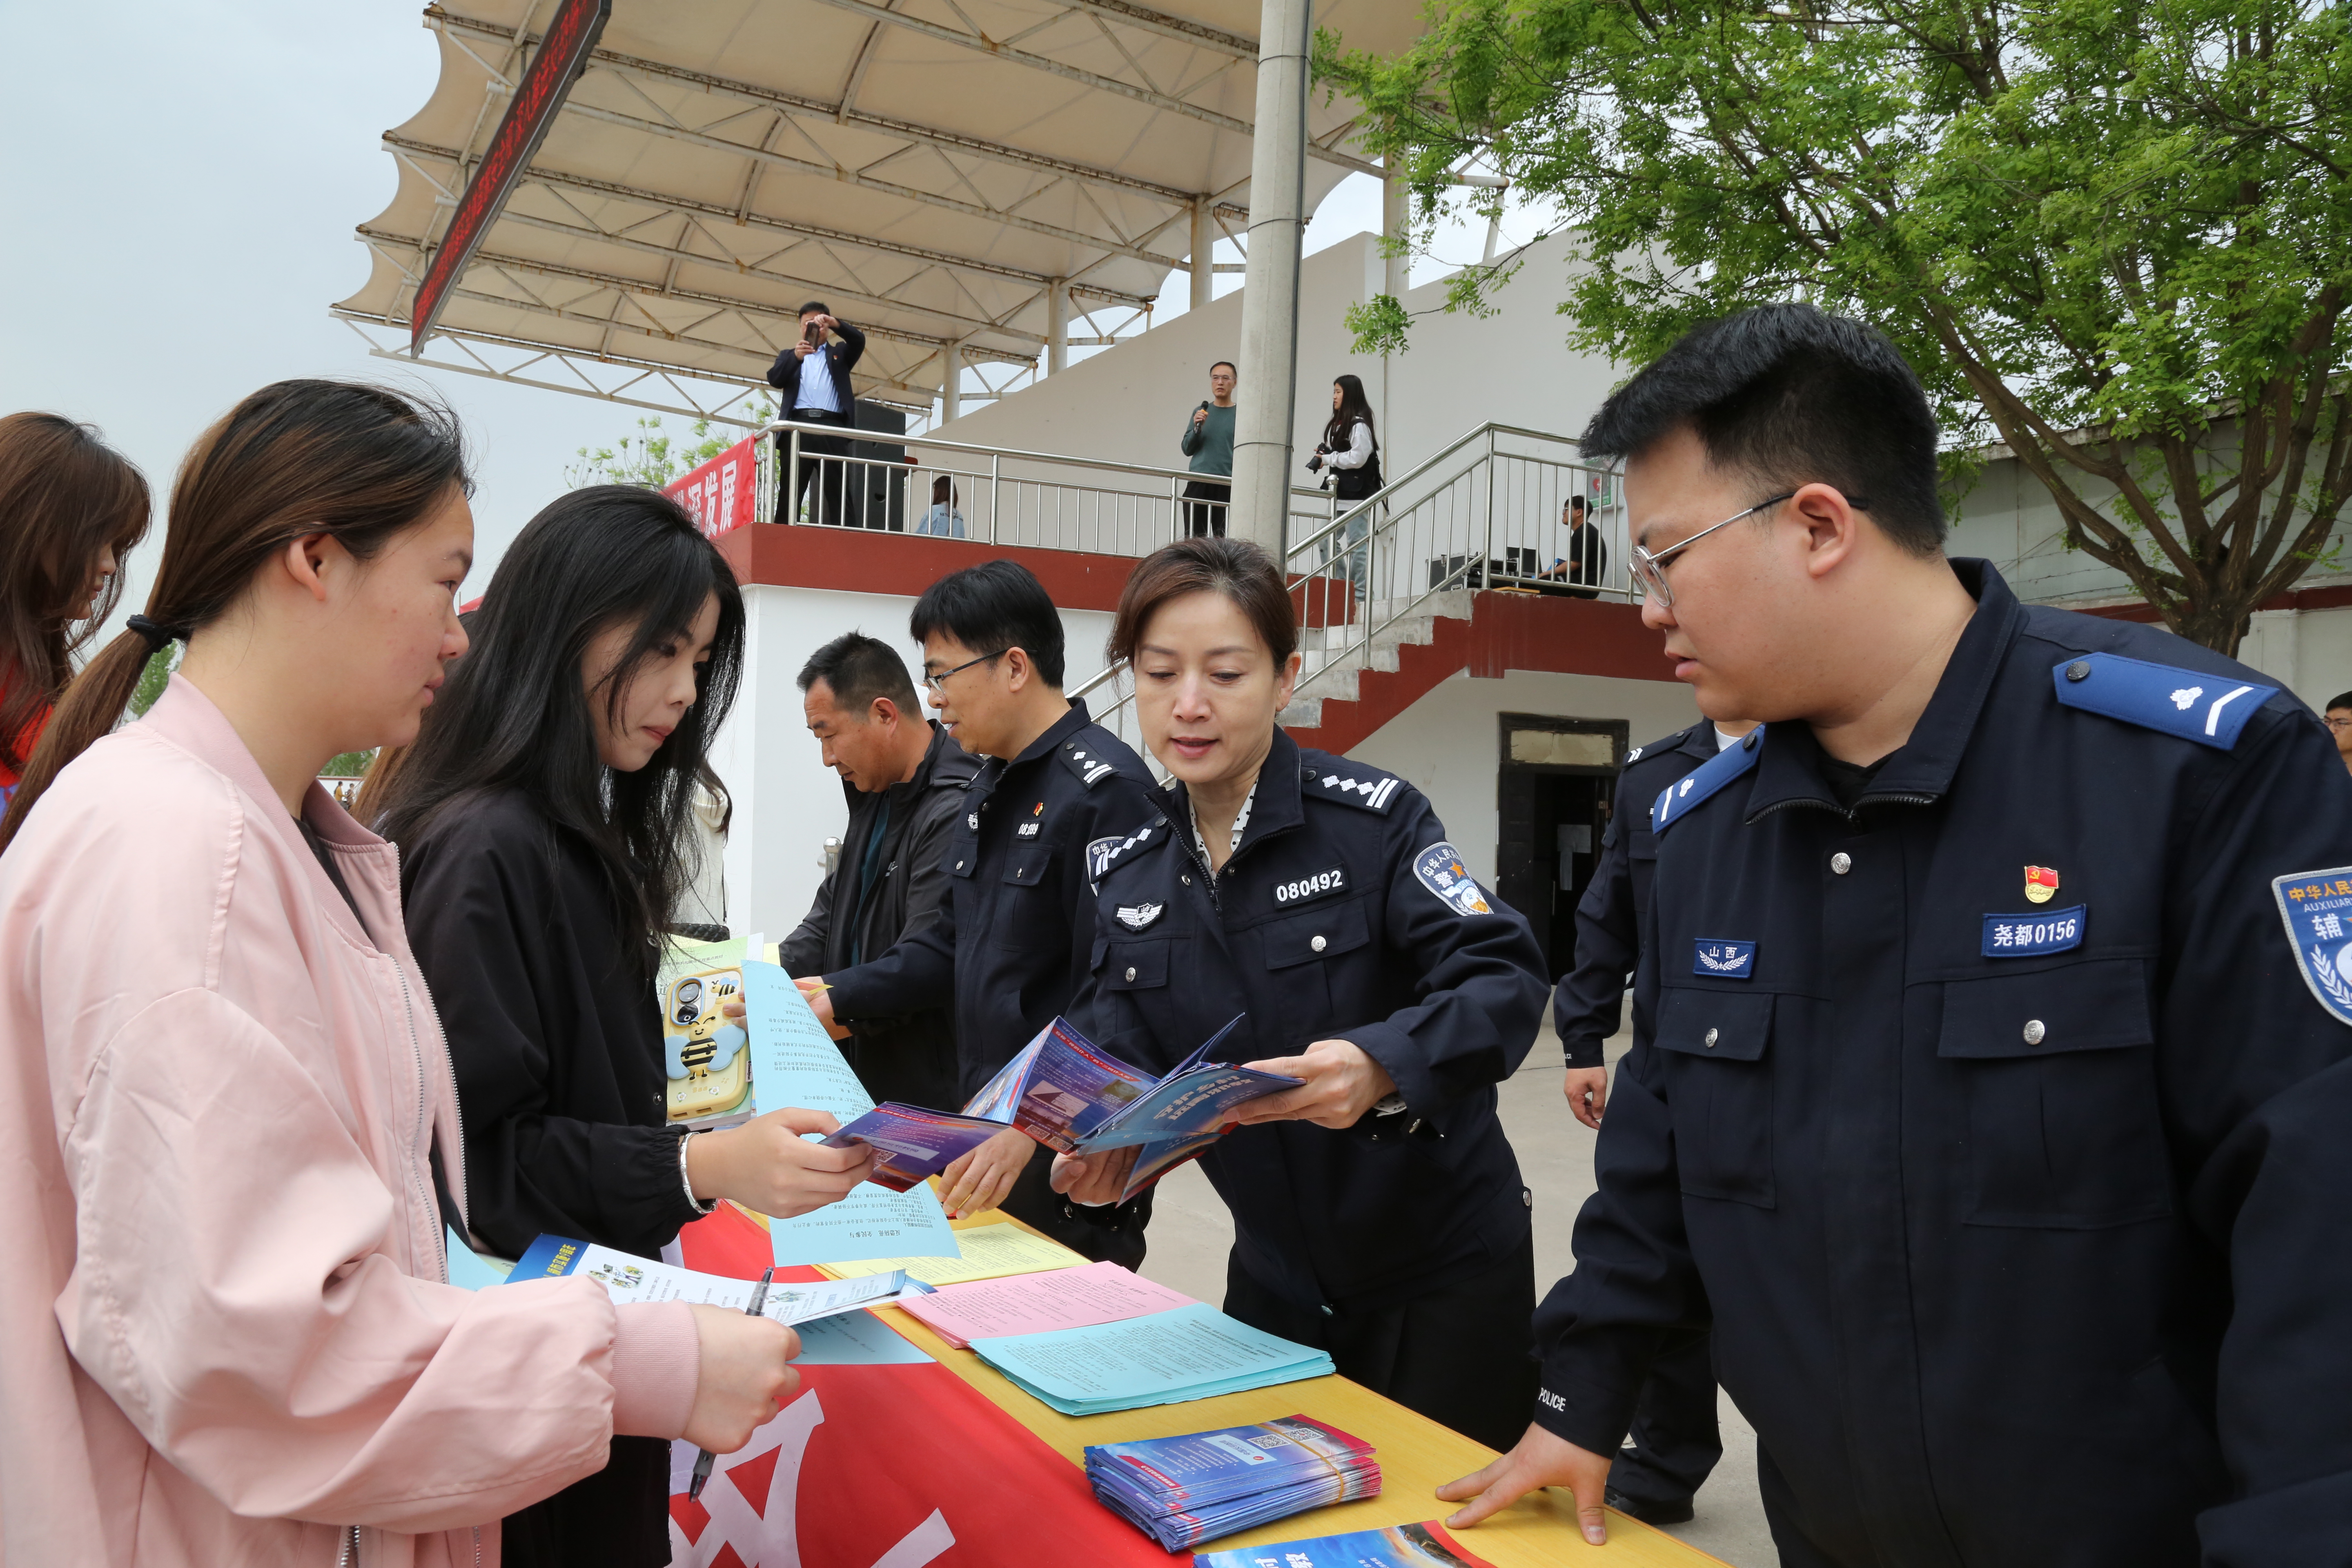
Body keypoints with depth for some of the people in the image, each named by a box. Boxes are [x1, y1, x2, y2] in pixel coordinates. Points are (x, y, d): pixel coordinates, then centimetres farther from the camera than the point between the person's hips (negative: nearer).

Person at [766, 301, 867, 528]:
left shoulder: (839, 353, 25)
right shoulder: (789, 355, 24)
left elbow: (859, 341, 4)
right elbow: (774, 379, 5)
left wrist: (835, 323, -13)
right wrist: (796, 355, -12)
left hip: (832, 429, 0)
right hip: (798, 427, 0)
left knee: (839, 493, -8)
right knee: (790, 494, -8)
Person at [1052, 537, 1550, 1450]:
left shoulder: (1373, 817, -15)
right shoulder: (1124, 874, 0)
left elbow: (1504, 978, -23)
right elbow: (1119, 1055, -1)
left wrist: (1378, 1065, -41)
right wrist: (1102, 1144, -23)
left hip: (1442, 1266, -4)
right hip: (1275, 1270, 5)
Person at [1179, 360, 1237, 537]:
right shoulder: (1201, 412, 15)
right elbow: (1186, 449, 13)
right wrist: (1197, 428, -5)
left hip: (1227, 487, -3)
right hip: (1197, 484, 3)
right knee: (1193, 538, 0)